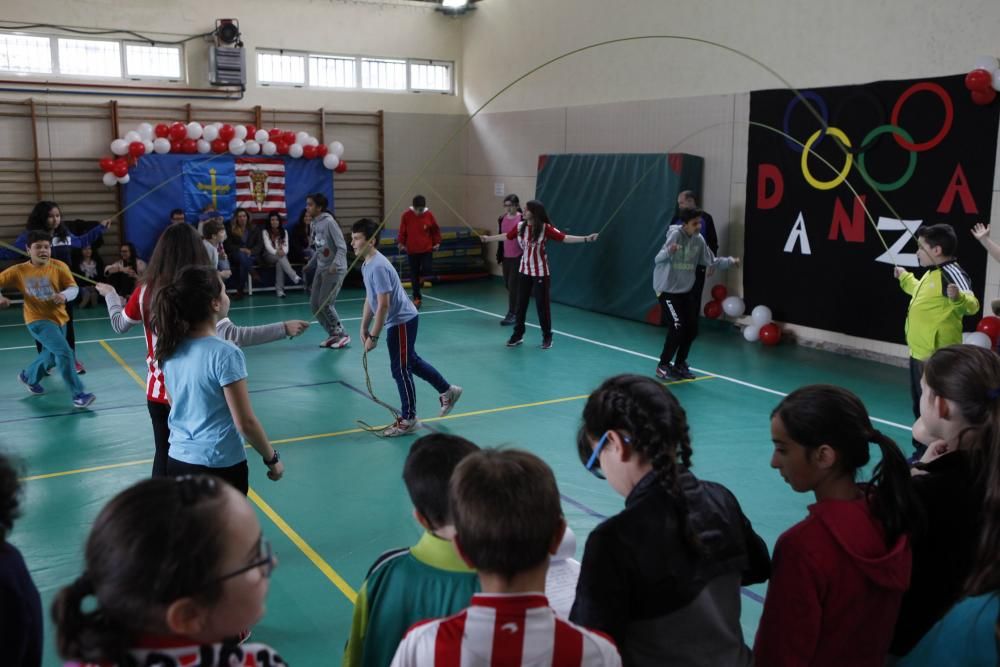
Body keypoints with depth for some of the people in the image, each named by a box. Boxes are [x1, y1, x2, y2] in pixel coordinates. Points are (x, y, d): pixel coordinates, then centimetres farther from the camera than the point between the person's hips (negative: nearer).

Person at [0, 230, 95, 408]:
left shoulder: (59, 266, -6)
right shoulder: (19, 271, -7)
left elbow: (74, 288, -10)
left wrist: (64, 295, -32)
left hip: (59, 318, 4)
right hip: (38, 320, -4)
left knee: (50, 355, 23)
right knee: (64, 351, -20)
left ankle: (28, 376, 54)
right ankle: (78, 394, -13)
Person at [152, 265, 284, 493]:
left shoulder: (169, 350, 0)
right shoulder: (225, 354, -20)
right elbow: (245, 422, -16)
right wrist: (272, 459, -3)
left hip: (177, 462, 6)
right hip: (219, 467, -6)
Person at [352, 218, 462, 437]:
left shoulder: (378, 267, -25)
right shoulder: (367, 264, 5)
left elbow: (383, 305, -26)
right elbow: (370, 299, 15)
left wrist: (373, 337, -22)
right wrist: (364, 327, 13)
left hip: (402, 321, -10)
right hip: (401, 320, 10)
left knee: (400, 369, -2)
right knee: (412, 361, 21)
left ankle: (408, 420, 10)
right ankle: (448, 390, 37)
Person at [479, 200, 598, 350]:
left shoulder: (545, 228, -16)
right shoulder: (520, 226, 0)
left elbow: (564, 238, -20)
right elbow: (507, 236, 16)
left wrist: (586, 238, -30)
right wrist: (488, 238, 28)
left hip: (540, 272, -5)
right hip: (524, 270, 5)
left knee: (542, 304, 1)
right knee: (521, 303, 10)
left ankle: (547, 337, 14)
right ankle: (518, 334, 21)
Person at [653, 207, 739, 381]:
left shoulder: (699, 240, -1)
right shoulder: (675, 235, -18)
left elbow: (712, 261, 7)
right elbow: (658, 259, -27)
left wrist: (730, 261, -8)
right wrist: (669, 251, -48)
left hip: (686, 290, 7)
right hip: (667, 289, -7)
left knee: (692, 329, 6)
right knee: (677, 328, -13)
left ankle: (679, 364, 24)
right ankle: (663, 366, 3)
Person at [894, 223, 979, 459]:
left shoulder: (952, 273, -18)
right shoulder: (930, 273, 12)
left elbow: (972, 305, -31)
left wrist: (958, 297, -50)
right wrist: (905, 278, 40)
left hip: (937, 356, -11)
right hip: (919, 352, 11)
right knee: (920, 408, 20)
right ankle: (923, 453, 33)